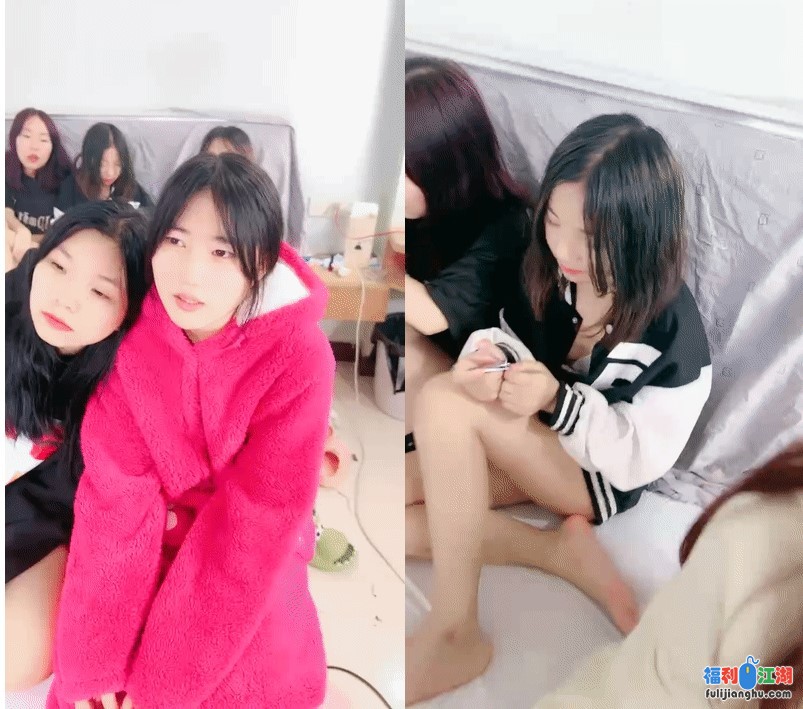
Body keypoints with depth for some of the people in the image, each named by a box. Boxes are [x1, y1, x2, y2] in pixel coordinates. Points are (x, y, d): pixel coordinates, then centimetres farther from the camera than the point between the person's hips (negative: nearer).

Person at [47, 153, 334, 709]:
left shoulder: (299, 357, -25)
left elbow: (256, 522, -23)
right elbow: (115, 491, -18)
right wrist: (94, 656, -21)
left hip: (249, 559, -2)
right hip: (153, 544, 2)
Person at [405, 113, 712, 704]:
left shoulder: (673, 332, -24)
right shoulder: (545, 269, -11)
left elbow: (640, 460, -19)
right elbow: (511, 340, 1)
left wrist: (557, 399, -34)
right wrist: (488, 359, -24)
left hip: (602, 476, -6)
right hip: (525, 450, 7)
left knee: (444, 402, -32)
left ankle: (454, 632, -24)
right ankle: (562, 552, -13)